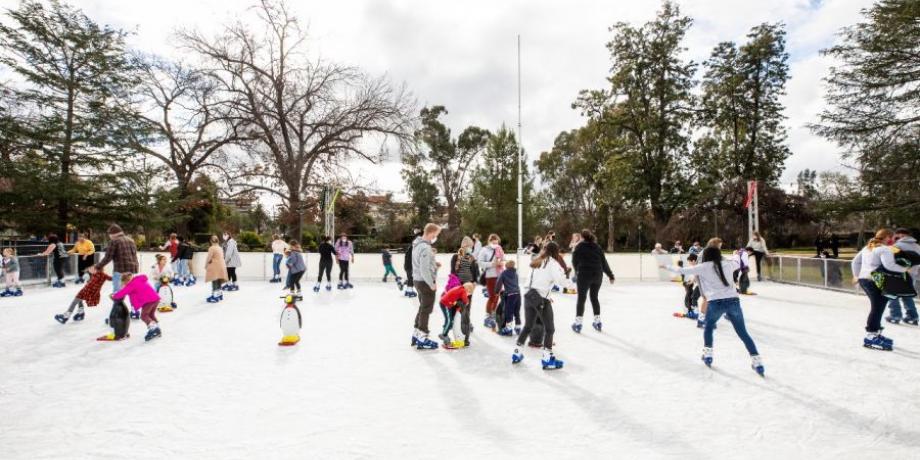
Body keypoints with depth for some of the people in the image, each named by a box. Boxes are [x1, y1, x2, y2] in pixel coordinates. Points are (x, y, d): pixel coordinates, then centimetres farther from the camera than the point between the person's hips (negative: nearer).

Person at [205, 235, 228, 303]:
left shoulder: (211, 248, -12)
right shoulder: (220, 248, 11)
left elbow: (209, 258, -13)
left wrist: (205, 265, 0)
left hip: (215, 267, -8)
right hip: (221, 266, 8)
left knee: (214, 282, -8)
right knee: (218, 282, 17)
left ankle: (214, 296, -11)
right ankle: (219, 294, 25)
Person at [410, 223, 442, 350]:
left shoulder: (418, 244, 10)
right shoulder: (425, 248, -23)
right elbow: (424, 269, -26)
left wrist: (433, 263, 7)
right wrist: (432, 284, -17)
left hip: (419, 281, 10)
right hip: (426, 282, -10)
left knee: (422, 308, 19)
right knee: (426, 310, 0)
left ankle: (416, 335, 27)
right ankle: (422, 339, 7)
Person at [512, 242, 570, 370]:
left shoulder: (537, 262, 15)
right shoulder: (552, 263, -6)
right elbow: (561, 281, -17)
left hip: (529, 296, 7)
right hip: (541, 299, -7)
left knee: (528, 326, 19)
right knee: (549, 328, 5)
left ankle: (517, 354, 26)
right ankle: (547, 359, 6)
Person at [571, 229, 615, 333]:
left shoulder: (580, 247, -4)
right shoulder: (598, 247, 6)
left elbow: (574, 261, 2)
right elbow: (604, 263, 6)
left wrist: (577, 270, 23)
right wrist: (610, 275, 13)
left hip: (584, 275, -4)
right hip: (597, 275, 4)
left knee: (581, 298, 4)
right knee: (594, 297, 18)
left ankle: (578, 324, 3)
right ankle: (597, 322, 23)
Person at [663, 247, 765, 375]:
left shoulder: (703, 267, 6)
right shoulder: (726, 264, 15)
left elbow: (682, 270, 10)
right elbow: (737, 264, 38)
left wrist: (668, 267, 23)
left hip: (716, 302, -2)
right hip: (733, 300, 3)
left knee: (708, 327, 24)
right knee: (743, 332, 13)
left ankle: (707, 355, 22)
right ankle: (757, 362, 9)